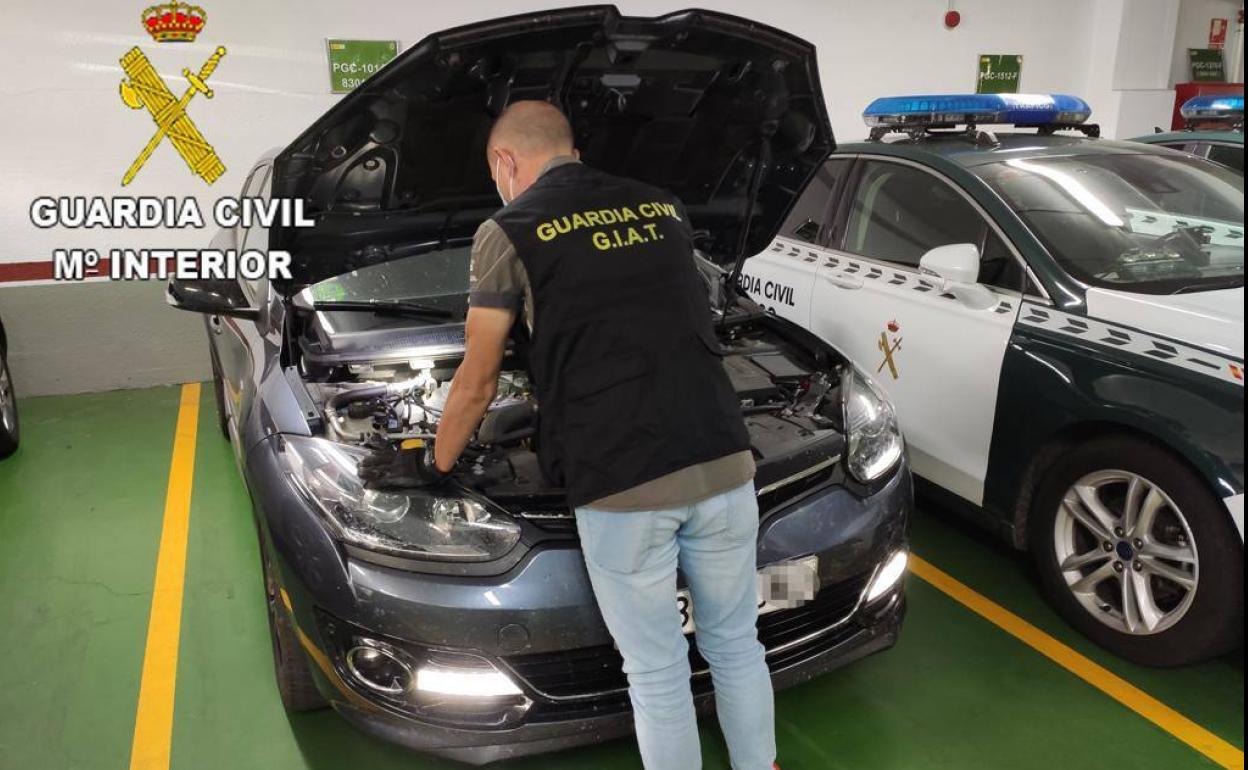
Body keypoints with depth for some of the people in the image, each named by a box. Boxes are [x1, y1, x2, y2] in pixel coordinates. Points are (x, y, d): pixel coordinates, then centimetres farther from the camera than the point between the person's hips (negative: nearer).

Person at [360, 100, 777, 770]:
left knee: (657, 673, 12)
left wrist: (433, 464, 26)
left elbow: (478, 382, 8)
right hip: (722, 463, 5)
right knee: (736, 646, 22)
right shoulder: (665, 208, 17)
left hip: (621, 485, -5)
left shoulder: (508, 234, 2)